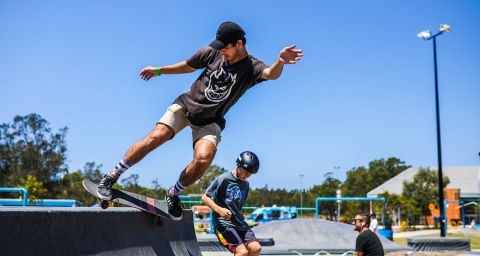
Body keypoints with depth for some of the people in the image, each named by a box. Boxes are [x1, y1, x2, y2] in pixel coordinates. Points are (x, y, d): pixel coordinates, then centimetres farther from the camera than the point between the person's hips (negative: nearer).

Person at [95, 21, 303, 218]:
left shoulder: (252, 67, -13)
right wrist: (159, 71, 20)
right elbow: (188, 66, 13)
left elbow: (271, 74, -36)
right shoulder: (213, 53, -6)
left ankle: (173, 195, 0)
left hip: (209, 121, -1)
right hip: (186, 105, 1)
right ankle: (111, 178, -8)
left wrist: (280, 62, -59)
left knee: (203, 159, -26)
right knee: (155, 138, -22)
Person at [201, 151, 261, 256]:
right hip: (223, 223, -7)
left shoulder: (245, 184, 13)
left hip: (239, 223, 7)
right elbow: (205, 197, -10)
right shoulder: (224, 179, -9)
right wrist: (219, 210, -25)